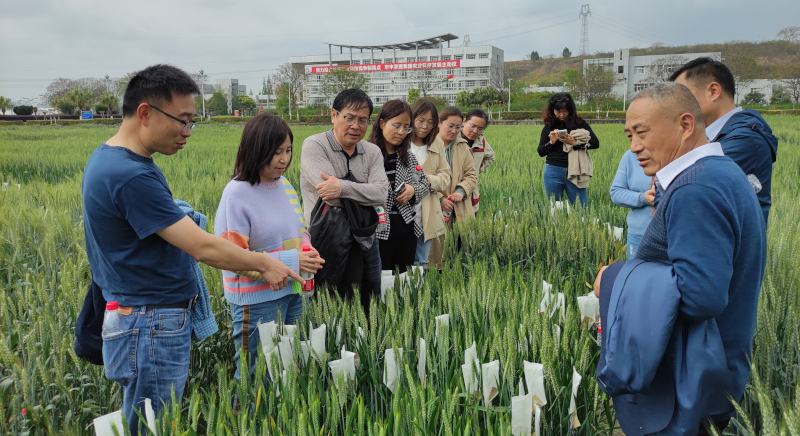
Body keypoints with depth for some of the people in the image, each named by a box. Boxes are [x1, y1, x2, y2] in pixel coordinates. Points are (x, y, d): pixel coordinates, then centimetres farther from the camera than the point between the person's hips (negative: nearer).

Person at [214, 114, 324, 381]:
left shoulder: (285, 185, 5)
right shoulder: (237, 193, -15)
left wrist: (307, 249, -8)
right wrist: (292, 261, -21)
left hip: (292, 293, 7)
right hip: (256, 301, -6)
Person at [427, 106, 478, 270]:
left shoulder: (463, 146, 12)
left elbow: (472, 175, 12)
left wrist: (461, 191, -7)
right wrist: (440, 199, -13)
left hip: (460, 210, 4)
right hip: (436, 209, -4)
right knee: (437, 252, 1)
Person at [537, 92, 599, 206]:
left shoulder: (580, 123, 2)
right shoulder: (549, 126, 7)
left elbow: (595, 143, -3)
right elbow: (540, 152, 9)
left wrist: (575, 143, -15)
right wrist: (551, 142, -9)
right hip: (553, 172, 2)